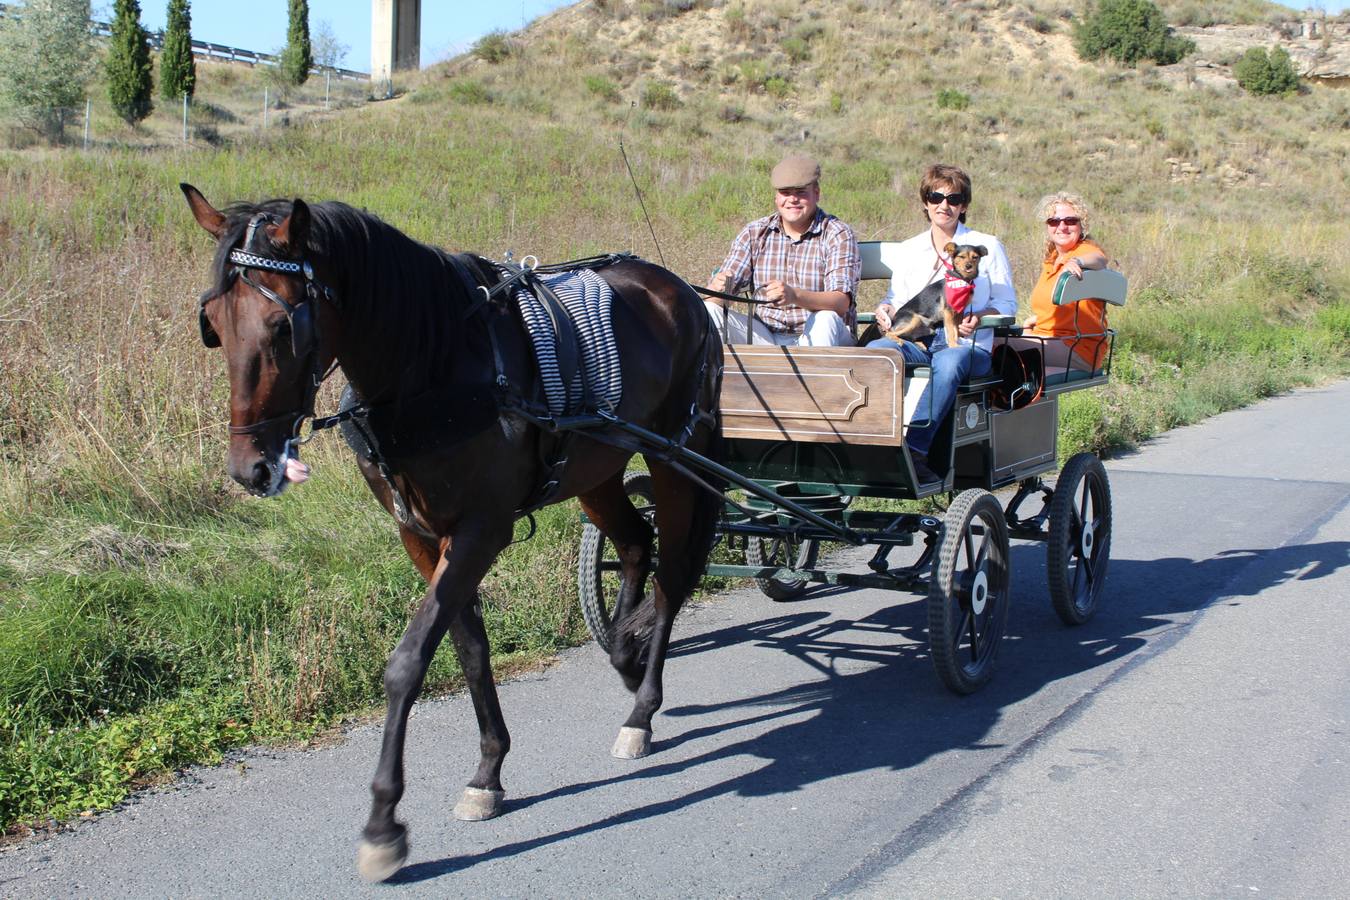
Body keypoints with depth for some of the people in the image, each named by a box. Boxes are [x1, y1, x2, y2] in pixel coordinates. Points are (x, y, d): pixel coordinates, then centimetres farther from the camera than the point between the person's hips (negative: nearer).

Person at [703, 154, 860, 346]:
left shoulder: (837, 235, -5)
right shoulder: (754, 233, 7)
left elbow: (841, 302, -19)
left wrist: (795, 296, -39)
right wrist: (718, 286, -28)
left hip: (817, 339, -3)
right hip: (766, 336, 3)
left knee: (825, 319, -35)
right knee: (709, 311, -16)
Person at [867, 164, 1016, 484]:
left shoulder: (987, 246, 14)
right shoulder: (906, 250, 23)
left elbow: (1007, 303, 10)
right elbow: (896, 298, 21)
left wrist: (979, 317, -12)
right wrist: (885, 309, -4)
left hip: (968, 345, -3)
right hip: (915, 339, 3)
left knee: (948, 362, -41)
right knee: (874, 351, -33)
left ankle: (915, 451, -46)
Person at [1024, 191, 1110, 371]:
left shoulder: (1086, 249, -7)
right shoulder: (1051, 259, 20)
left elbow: (1098, 258, -34)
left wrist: (1077, 261, -54)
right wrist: (1033, 320, 18)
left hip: (1078, 349, -9)